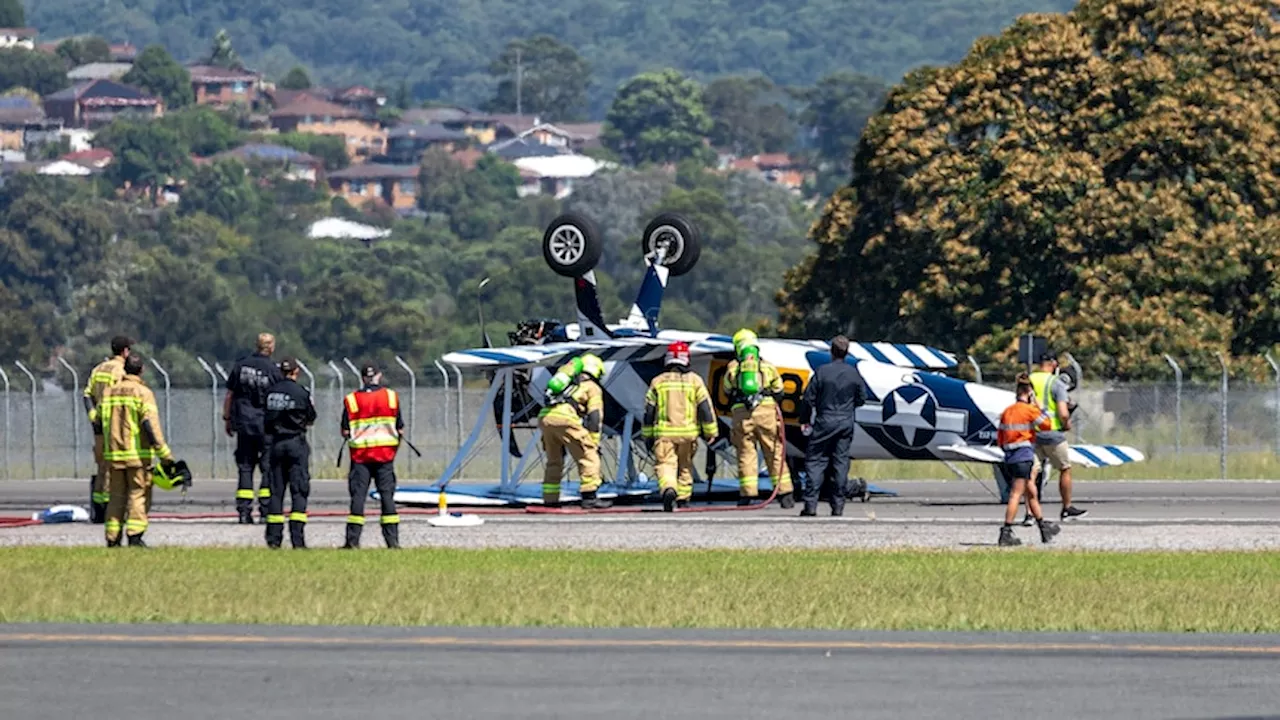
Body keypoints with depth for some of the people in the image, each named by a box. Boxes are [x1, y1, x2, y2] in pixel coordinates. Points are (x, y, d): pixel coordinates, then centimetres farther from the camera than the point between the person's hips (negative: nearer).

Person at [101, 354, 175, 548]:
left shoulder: (109, 392, 10)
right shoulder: (143, 393, -7)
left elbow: (99, 422, 12)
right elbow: (151, 427, -15)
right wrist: (165, 456, -14)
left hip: (114, 454, 5)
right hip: (137, 455, -5)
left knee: (117, 497, 11)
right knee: (138, 495, -1)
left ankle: (112, 539, 8)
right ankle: (134, 536, -11)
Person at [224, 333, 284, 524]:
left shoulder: (241, 365, 2)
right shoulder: (273, 370, -8)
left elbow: (229, 395, 7)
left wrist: (227, 419, 17)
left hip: (243, 423, 3)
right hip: (266, 424, -3)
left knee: (244, 467, 7)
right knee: (269, 467, 3)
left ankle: (244, 511, 2)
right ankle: (265, 511, -3)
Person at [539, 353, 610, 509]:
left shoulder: (568, 383, 35)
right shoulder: (593, 388, 16)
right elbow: (595, 417, 6)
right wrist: (594, 443, 7)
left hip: (545, 416, 6)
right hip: (565, 419, -6)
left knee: (554, 461, 21)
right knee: (588, 458, 1)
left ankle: (550, 500, 22)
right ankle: (589, 498, -6)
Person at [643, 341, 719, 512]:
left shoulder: (658, 382, 3)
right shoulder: (694, 380, 1)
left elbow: (649, 411, 6)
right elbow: (705, 407, 0)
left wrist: (647, 435, 15)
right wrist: (710, 431, 7)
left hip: (664, 432, -1)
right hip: (688, 432, 1)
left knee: (665, 464, -7)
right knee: (685, 465, 18)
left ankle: (668, 489, -34)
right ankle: (683, 499, 24)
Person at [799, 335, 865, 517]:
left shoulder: (822, 372, -10)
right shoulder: (854, 373, 0)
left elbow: (809, 398, -6)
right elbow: (861, 398, 9)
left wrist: (806, 419, 8)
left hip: (824, 422, -3)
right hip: (846, 423, 3)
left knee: (815, 461, 1)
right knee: (841, 462, 8)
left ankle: (810, 505, -8)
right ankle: (837, 506, 6)